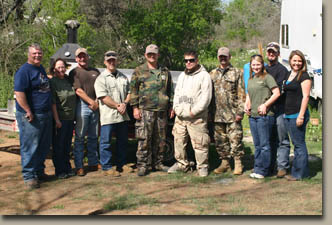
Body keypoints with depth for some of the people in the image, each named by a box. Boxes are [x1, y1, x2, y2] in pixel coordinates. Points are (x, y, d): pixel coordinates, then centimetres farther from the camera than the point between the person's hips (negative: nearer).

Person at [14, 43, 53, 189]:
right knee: (30, 147, -3)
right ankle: (29, 176, 5)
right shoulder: (24, 71, -14)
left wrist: (49, 111, 23)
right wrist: (28, 111, -23)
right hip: (31, 117, -9)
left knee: (44, 146, 15)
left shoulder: (41, 68, 15)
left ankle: (39, 172, 28)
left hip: (45, 114, 9)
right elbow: (19, 92, -21)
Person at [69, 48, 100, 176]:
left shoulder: (95, 72, 18)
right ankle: (79, 166, 0)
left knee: (94, 137, 10)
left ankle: (93, 163, 18)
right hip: (82, 106, -5)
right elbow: (78, 90, -8)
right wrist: (91, 102, -11)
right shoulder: (74, 72, 3)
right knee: (79, 137, -3)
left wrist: (97, 102, -3)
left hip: (95, 107, 5)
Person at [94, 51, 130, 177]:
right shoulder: (101, 79, -3)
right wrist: (117, 106, -14)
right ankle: (107, 167, 7)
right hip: (108, 116, -6)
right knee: (106, 142, -1)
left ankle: (121, 165, 24)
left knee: (123, 141, 12)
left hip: (122, 115, 6)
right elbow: (103, 97, -12)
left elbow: (129, 93, 15)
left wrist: (124, 104, -4)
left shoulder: (123, 77, 15)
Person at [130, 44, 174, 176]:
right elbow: (133, 90, 3)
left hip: (162, 111, 4)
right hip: (145, 110, -4)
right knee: (144, 139, -8)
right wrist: (135, 107, -5)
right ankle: (142, 165, -1)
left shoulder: (165, 72, 16)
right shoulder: (139, 71, 5)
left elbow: (170, 90, 20)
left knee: (161, 139, 8)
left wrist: (171, 107, 14)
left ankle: (158, 163, 19)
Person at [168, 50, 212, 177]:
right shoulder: (182, 76, 19)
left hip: (197, 117, -6)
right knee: (179, 141, 10)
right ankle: (182, 164, 23)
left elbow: (206, 97, -9)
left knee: (199, 143, -5)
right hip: (180, 116, 6)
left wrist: (194, 111, -14)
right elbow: (177, 93, 18)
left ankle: (202, 166, 6)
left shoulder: (204, 76, -2)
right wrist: (176, 108, 2)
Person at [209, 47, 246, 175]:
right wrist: (209, 112, 8)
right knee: (220, 140, 8)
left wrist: (240, 111, -9)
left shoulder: (236, 73, 4)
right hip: (217, 114, 4)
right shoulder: (212, 74, 15)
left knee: (235, 139, -3)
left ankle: (238, 164, 8)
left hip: (232, 114, -4)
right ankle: (225, 163, 19)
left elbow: (241, 94, -1)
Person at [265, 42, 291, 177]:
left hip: (279, 109, -7)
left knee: (282, 140, -3)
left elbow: (278, 91, -15)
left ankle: (282, 167, 1)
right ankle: (269, 167, 18)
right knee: (270, 140, 11)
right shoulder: (264, 69, 18)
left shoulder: (282, 70, -4)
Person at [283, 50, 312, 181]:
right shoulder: (288, 74, 16)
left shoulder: (304, 76, -8)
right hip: (288, 115, 8)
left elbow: (305, 96, -14)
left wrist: (301, 116, -20)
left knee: (299, 144, -3)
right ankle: (296, 172, 20)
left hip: (298, 115, -8)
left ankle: (300, 174, 3)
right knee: (296, 144, 13)